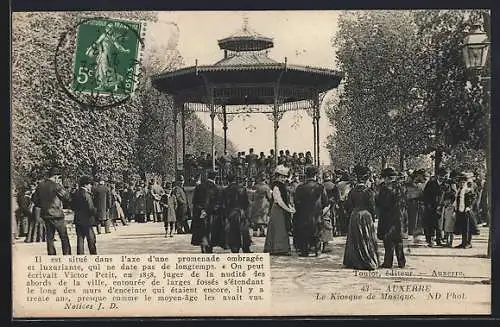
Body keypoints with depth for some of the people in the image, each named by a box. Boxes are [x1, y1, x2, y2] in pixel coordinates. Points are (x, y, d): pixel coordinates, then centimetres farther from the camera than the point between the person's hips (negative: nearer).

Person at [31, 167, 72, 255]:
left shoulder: (40, 185, 6)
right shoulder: (56, 186, -14)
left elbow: (35, 199, 14)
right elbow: (68, 198, -10)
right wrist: (61, 185, -3)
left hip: (45, 215, 6)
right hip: (57, 215, -6)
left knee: (49, 237, 12)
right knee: (64, 238, 2)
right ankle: (67, 255, 0)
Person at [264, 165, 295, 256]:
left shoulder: (283, 186, 15)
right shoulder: (276, 187, -12)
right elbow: (279, 202, -18)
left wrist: (290, 207, 0)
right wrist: (289, 210, -17)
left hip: (283, 211, 9)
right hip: (277, 211, -9)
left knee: (284, 230, 8)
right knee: (278, 230, -8)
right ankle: (277, 249, -6)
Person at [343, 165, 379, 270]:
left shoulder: (353, 191, 2)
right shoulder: (369, 192, -11)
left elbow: (348, 205, 4)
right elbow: (372, 207, -10)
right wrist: (373, 217, 3)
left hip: (354, 216, 4)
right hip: (366, 216, -4)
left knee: (355, 240, 10)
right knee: (367, 240, 3)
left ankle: (354, 262, 13)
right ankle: (368, 262, 3)